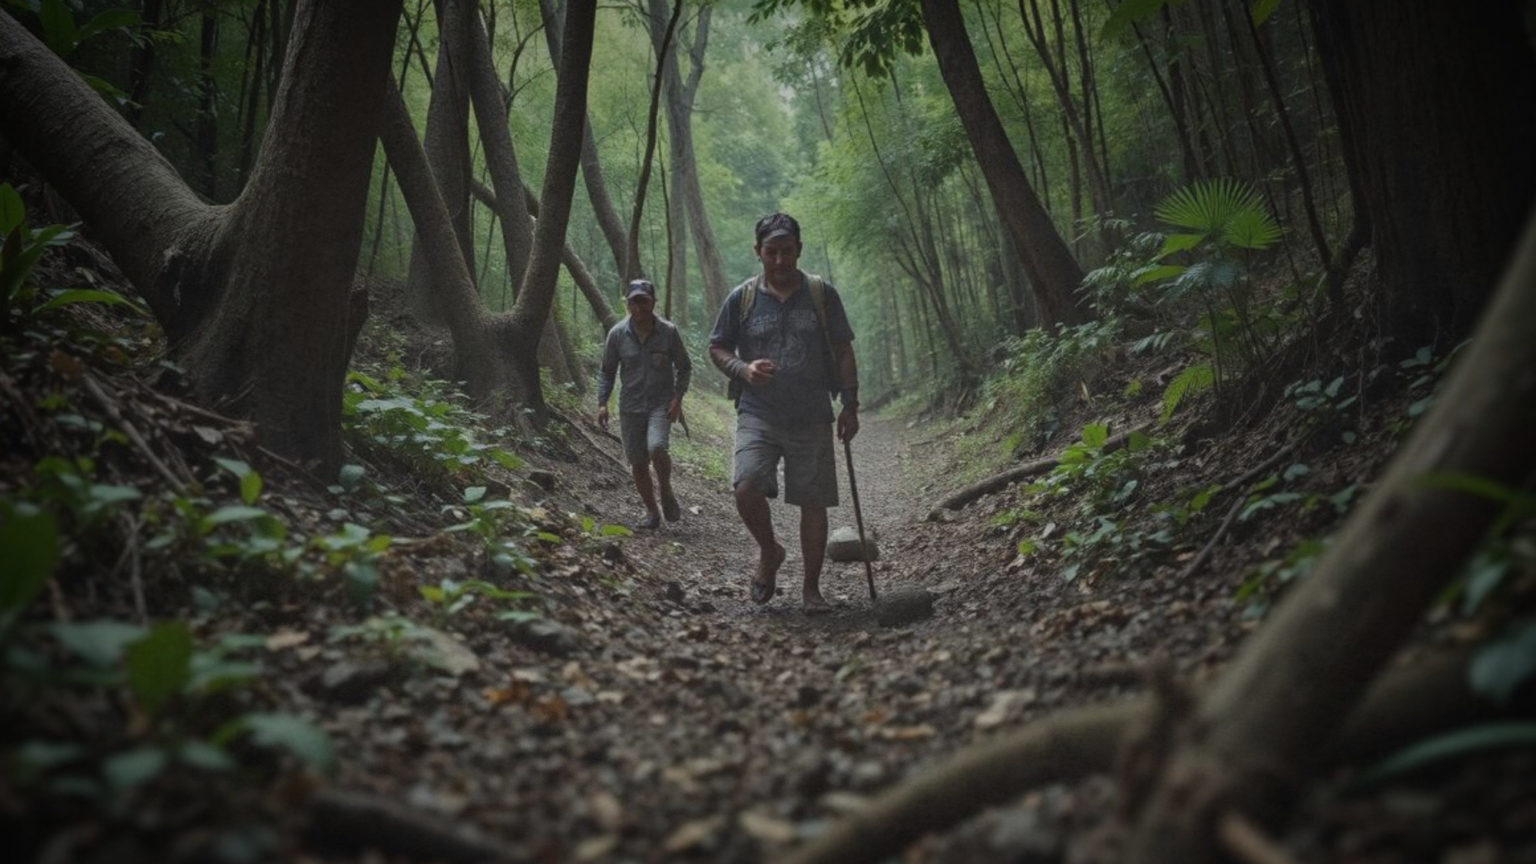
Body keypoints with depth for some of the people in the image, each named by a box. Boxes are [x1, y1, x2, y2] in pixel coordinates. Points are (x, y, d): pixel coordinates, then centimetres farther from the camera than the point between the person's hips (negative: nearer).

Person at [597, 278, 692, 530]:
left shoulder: (669, 331, -7)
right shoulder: (617, 334, -3)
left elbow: (684, 367, 4)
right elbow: (606, 371, 8)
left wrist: (678, 398, -8)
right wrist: (602, 403, -2)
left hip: (661, 404, -2)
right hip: (630, 407, 3)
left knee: (657, 447, -27)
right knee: (638, 463, 6)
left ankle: (666, 491, 0)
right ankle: (651, 512, 23)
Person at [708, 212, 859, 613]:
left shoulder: (822, 294, 4)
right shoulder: (741, 298, 5)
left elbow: (843, 352, 8)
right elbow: (717, 348, 12)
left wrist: (850, 405, 1)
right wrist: (742, 369, -9)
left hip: (812, 418, 0)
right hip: (758, 415, 0)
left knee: (813, 503, 2)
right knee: (747, 489, -20)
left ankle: (811, 588, 18)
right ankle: (769, 552, 10)